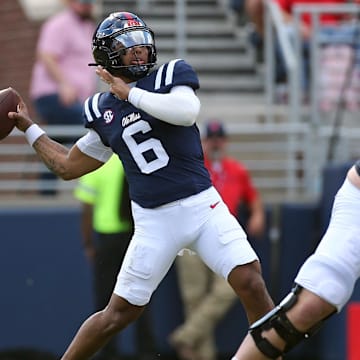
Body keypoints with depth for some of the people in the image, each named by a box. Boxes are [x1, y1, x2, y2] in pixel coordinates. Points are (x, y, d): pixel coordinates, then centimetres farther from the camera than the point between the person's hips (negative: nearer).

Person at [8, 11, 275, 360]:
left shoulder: (171, 75, 2)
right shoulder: (101, 109, 8)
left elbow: (187, 112, -21)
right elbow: (68, 166, 20)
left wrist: (130, 93, -17)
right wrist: (29, 128, 20)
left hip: (202, 205, -1)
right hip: (154, 222, 1)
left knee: (251, 285, -14)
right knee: (120, 312, 3)